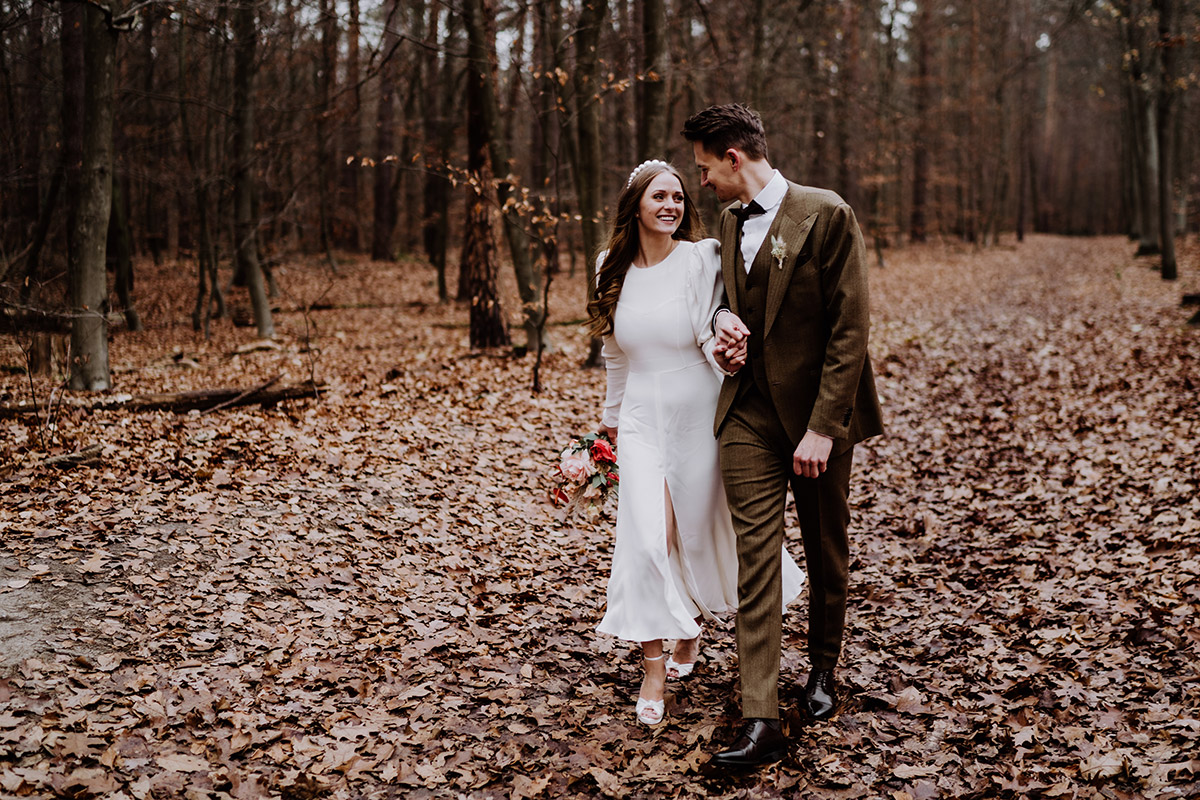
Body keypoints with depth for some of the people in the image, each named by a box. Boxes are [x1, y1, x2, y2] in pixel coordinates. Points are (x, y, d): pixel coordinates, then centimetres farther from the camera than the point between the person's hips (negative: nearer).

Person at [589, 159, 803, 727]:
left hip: (697, 417, -2)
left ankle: (694, 625, 42)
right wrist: (612, 419, 21)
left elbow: (711, 337, -13)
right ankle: (654, 669, -1)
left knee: (698, 532, 11)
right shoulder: (614, 269, 5)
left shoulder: (702, 259, -8)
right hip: (642, 420, 2)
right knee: (649, 536, -10)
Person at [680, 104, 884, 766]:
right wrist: (723, 320, 0)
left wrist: (822, 426, -18)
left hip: (817, 414, -4)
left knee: (826, 555, 13)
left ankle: (822, 670, 37)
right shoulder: (730, 221, 9)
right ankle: (760, 722, -3)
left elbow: (848, 331, -14)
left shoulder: (826, 216, -12)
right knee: (756, 559, -3)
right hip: (749, 415, 4)